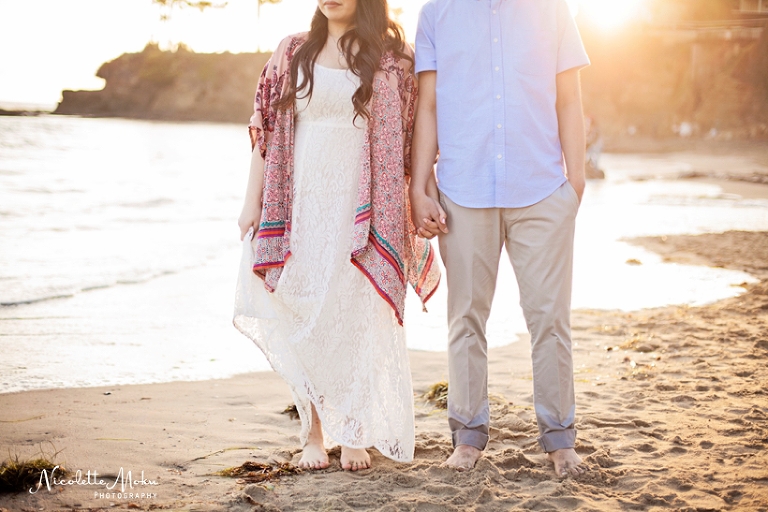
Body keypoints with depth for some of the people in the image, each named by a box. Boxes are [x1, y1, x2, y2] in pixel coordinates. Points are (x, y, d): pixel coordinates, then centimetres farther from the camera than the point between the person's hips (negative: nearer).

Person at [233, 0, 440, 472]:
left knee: (360, 318, -2)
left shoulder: (393, 58, 4)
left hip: (365, 209, -1)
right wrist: (253, 202, 3)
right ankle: (313, 431, 17)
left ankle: (355, 435, 11)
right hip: (302, 206, 2)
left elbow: (409, 138, 4)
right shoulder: (293, 54, 9)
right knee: (303, 318, 3)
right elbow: (266, 130, 8)